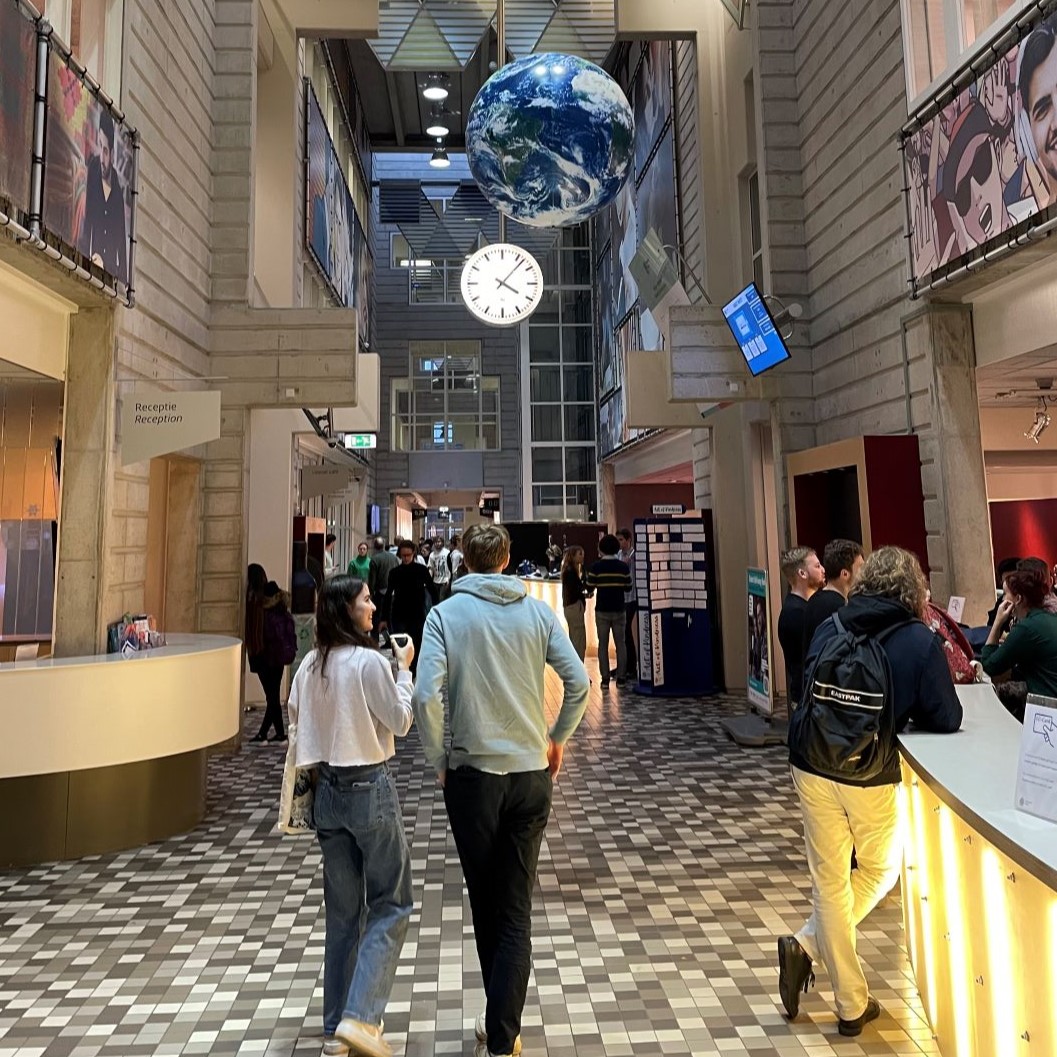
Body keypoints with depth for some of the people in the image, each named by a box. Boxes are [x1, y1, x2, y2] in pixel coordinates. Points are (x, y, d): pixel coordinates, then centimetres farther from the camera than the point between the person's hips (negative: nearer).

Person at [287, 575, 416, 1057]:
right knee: (390, 906, 8)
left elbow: (295, 717, 11)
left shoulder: (310, 665, 2)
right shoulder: (370, 661, -17)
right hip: (369, 788, -7)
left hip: (327, 789, 7)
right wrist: (403, 668, 0)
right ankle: (359, 1017, 2)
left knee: (343, 910, 17)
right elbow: (400, 722, -9)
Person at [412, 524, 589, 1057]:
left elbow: (426, 696, -17)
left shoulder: (446, 614, -8)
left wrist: (438, 759, -2)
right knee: (516, 909, 12)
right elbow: (578, 681, -5)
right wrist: (557, 739, 10)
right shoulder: (536, 610, -2)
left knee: (485, 903, 18)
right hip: (531, 773, 1)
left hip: (472, 774, -1)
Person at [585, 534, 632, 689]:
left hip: (602, 611, -1)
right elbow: (628, 588, 3)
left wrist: (586, 578, 12)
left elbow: (590, 588, -6)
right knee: (621, 643, 9)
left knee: (603, 644, 5)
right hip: (619, 610, 1)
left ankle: (605, 678, 4)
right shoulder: (623, 567, -3)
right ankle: (621, 677, 9)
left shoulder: (596, 567, -8)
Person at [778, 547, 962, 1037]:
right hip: (870, 776, -2)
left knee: (829, 880, 15)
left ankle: (852, 1005, 22)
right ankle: (807, 945, 16)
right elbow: (948, 720, -2)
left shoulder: (828, 627, 1)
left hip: (812, 767, 3)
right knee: (880, 871, 23)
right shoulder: (921, 642, -9)